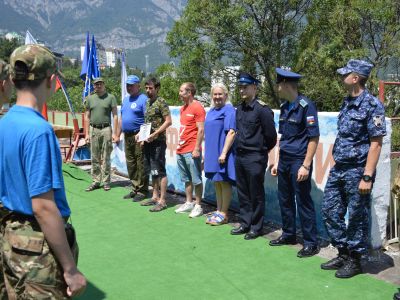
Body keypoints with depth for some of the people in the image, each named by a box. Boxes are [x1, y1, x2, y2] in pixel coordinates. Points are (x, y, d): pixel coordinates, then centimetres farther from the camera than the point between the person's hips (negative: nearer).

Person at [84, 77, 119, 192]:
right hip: (94, 129, 3)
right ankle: (96, 181, 14)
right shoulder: (90, 99, 11)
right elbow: (87, 117, 13)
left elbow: (115, 116, -1)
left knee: (106, 158, 1)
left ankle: (106, 182, 8)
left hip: (106, 129, -3)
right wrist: (87, 133, 6)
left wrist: (115, 133, -7)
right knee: (95, 158, 6)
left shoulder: (111, 97, 1)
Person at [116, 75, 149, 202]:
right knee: (130, 164, 12)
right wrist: (118, 135, 18)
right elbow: (121, 118, 22)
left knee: (141, 164, -3)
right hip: (127, 136, 8)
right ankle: (135, 189, 22)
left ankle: (142, 191, 4)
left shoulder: (143, 99, -8)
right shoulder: (125, 99, 17)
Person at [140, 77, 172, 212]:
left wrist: (154, 134, -20)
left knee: (160, 171, -5)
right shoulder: (147, 102, 14)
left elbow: (168, 121, -17)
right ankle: (155, 196, 25)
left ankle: (162, 201, 0)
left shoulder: (161, 102, -10)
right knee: (152, 171, 14)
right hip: (148, 141, 9)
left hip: (158, 142, -9)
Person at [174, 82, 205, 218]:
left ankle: (198, 206, 7)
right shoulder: (183, 108, 15)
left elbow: (201, 130, -15)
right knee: (187, 179, 15)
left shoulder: (197, 107, -11)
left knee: (196, 180, 0)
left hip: (192, 151, -9)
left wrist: (197, 149, -19)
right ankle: (189, 203, 25)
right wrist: (179, 146, 18)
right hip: (181, 150, 9)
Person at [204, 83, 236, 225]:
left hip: (222, 153, -7)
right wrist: (206, 152, 16)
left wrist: (223, 153, -21)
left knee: (224, 182, 0)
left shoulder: (229, 110, -11)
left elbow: (231, 133, -17)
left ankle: (224, 214, 10)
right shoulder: (211, 111, 13)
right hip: (212, 152, 8)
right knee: (217, 182, 13)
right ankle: (219, 211, 24)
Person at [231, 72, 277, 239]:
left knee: (256, 195, 4)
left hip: (255, 158, -7)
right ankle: (245, 223, 28)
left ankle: (256, 227, 16)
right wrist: (240, 147, 15)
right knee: (242, 193, 15)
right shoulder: (240, 108, 9)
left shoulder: (262, 109, -14)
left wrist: (260, 151, 3)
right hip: (239, 156, 7)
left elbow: (271, 136, -10)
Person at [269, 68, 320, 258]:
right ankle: (288, 235, 31)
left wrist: (306, 165, -19)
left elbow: (314, 137, -15)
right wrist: (277, 162, 14)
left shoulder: (306, 106, -14)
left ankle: (311, 243, 12)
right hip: (284, 161, 8)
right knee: (285, 199, 15)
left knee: (303, 202, 0)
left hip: (299, 161, -8)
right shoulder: (285, 107, 9)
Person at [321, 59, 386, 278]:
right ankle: (343, 254, 26)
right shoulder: (347, 103, 11)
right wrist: (336, 164, 16)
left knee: (357, 217, 4)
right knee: (330, 211, 12)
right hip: (338, 169, 8)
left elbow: (376, 144, -16)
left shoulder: (372, 105, -13)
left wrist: (367, 177, -19)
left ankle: (354, 260, 20)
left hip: (357, 171, -8)